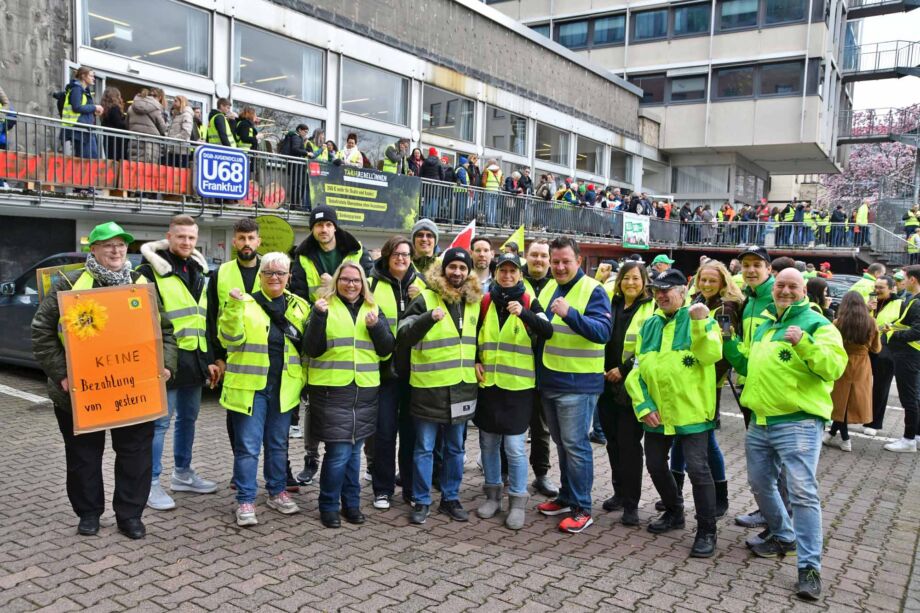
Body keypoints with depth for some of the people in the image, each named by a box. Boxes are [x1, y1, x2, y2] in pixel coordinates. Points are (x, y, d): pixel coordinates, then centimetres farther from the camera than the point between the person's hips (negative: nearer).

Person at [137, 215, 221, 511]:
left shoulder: (198, 271, 16)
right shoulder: (151, 270, -7)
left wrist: (209, 359, 17)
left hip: (194, 361, 7)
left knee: (188, 418, 16)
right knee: (160, 422, -1)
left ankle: (182, 473, 30)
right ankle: (151, 483, 9)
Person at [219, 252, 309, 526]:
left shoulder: (299, 306, 8)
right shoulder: (245, 303, -3)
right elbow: (231, 340, -12)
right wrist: (234, 308, -25)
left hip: (283, 387, 4)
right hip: (249, 386, -4)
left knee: (278, 443, 16)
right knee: (247, 446, 0)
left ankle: (276, 492, 30)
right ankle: (245, 500, 11)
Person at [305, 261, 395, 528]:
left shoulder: (372, 309, 11)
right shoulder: (325, 307, 1)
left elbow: (387, 349, 5)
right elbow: (312, 349, -7)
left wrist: (376, 326, -11)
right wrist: (318, 316, -19)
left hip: (364, 391, 4)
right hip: (331, 389, -3)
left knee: (354, 449, 12)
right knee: (338, 451, -5)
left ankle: (351, 503, 26)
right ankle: (328, 506, 13)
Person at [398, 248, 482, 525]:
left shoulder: (474, 301, 8)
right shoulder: (426, 299, -9)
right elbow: (402, 337, -19)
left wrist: (476, 361, 8)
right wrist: (429, 317, -33)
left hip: (462, 386, 5)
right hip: (429, 387, -5)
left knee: (455, 448, 15)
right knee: (424, 448, 5)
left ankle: (450, 499, 28)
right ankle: (421, 501, 18)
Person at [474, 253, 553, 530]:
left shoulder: (530, 302, -2)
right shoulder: (485, 302, 7)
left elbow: (547, 332, -18)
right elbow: (472, 335, 17)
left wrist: (524, 313, -33)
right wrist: (475, 361, 2)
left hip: (517, 385, -3)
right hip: (487, 383, 4)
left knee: (514, 446, -4)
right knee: (488, 442, 11)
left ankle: (517, 501, 11)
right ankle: (492, 495, 26)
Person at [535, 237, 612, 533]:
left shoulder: (593, 290, -10)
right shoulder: (547, 289, 12)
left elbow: (602, 332, -23)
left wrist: (570, 314, -34)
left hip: (577, 383, -7)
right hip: (548, 381, 7)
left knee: (575, 444, -3)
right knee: (561, 443, 16)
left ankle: (582, 508, 8)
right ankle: (567, 497, 30)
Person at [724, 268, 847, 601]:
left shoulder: (816, 324, -5)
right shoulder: (762, 325, 16)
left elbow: (834, 366, -18)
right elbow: (748, 365, 25)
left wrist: (804, 343, -31)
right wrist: (730, 343, 11)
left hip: (798, 422, -7)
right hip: (760, 421, 8)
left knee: (803, 492, -10)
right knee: (760, 483, 18)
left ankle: (810, 567, -2)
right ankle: (783, 537, 39)